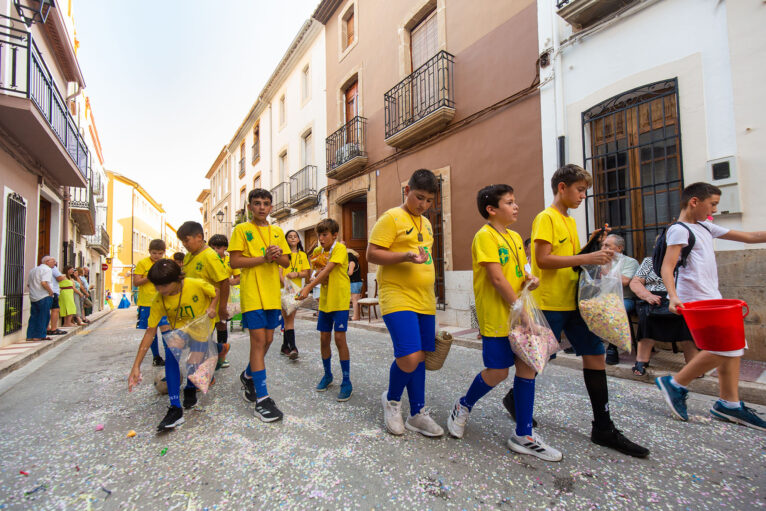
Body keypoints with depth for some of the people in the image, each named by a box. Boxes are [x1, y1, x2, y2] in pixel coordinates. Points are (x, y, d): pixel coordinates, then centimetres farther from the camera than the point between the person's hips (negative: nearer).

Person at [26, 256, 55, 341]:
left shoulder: (33, 269, 18)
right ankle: (39, 336, 1)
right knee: (44, 316, -1)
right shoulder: (46, 269, -11)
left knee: (34, 316, 12)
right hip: (44, 297, -9)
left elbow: (28, 284, 20)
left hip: (33, 297, 9)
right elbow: (44, 283, -23)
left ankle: (30, 336, 14)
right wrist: (51, 291, -12)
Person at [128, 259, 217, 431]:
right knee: (171, 356, -25)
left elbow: (216, 293, -3)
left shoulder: (196, 285, -25)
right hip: (177, 331, 1)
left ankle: (190, 388, 19)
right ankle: (175, 408, -24)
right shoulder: (158, 301, -17)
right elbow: (150, 332, -15)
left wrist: (212, 307, -25)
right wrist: (136, 366, -18)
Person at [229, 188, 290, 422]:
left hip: (272, 293, 5)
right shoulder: (241, 229, 0)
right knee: (258, 340, -8)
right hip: (252, 293, -5)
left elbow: (286, 263, 13)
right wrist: (264, 258, -17)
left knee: (267, 340, 12)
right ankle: (261, 399, 0)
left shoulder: (278, 232, 14)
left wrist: (278, 255, -9)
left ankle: (248, 376, 38)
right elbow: (234, 262, -7)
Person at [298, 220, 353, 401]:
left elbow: (327, 270, -22)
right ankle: (328, 374, 29)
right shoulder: (319, 252, 12)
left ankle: (347, 382, 3)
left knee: (339, 338, -8)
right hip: (325, 300, 7)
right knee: (324, 338, 10)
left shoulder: (340, 248, -10)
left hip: (340, 300, -7)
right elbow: (318, 275, 13)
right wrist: (316, 277, -11)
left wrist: (308, 287, -30)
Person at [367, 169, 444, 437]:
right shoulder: (391, 218, -6)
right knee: (408, 359, -15)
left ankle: (417, 414, 26)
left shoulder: (426, 223, 18)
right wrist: (406, 256, -25)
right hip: (398, 299, -7)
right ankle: (392, 399, 16)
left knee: (420, 356, 11)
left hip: (424, 302, 8)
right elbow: (371, 254, -13)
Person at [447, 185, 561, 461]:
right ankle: (463, 406, 28)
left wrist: (529, 280, -1)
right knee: (498, 371, 0)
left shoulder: (515, 237, 14)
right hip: (497, 315, -8)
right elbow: (497, 278, -17)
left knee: (527, 366, 7)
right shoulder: (485, 236, -11)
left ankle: (523, 436, 20)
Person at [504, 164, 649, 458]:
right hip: (550, 303, -8)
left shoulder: (570, 221, 17)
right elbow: (543, 259, -19)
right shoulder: (546, 218, -10)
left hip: (574, 302, 8)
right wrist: (586, 258, -21)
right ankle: (515, 397, 30)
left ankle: (603, 429, 18)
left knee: (595, 355, 7)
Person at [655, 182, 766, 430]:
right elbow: (667, 267, -21)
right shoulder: (679, 230, -11)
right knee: (723, 348, -10)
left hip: (712, 297, 10)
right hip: (695, 299, -10)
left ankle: (729, 403, 21)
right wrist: (673, 296, -35)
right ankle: (675, 383, 4)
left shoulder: (705, 227, 17)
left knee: (732, 346, 10)